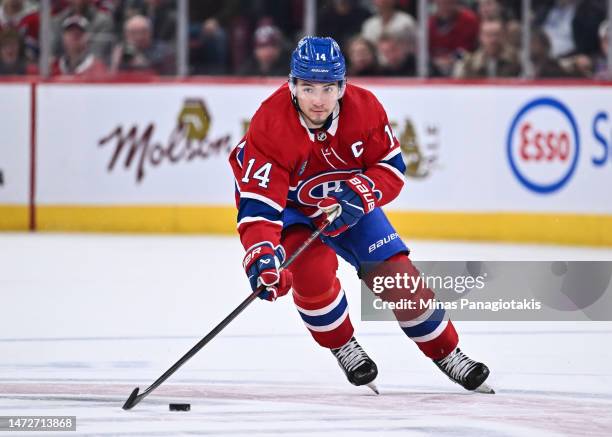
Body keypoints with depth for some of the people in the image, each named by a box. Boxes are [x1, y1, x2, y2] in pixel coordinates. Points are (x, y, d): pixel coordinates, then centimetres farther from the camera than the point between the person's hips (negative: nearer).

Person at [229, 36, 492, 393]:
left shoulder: (365, 109, -24)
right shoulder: (271, 125, -35)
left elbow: (391, 167, -12)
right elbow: (258, 205, -38)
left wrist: (358, 196, -31)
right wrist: (262, 258, -53)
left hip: (348, 203, 3)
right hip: (287, 205, -3)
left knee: (397, 274, -3)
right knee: (313, 268, -28)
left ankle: (447, 353, 16)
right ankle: (343, 347, 0)